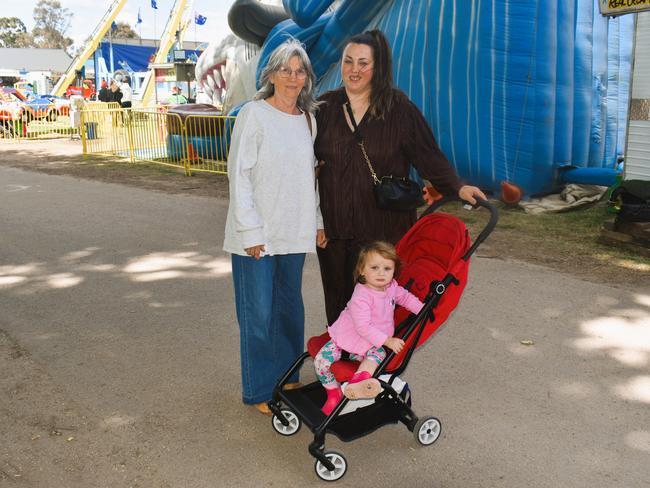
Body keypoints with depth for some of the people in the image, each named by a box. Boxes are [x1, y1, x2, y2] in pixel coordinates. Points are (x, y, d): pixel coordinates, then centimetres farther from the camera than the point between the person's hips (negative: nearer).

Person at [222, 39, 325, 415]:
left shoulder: (308, 119, 10)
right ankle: (260, 391, 15)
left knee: (290, 306, 15)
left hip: (293, 231, 6)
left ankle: (286, 377, 31)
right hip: (256, 234, -6)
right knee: (259, 313, 1)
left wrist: (317, 220, 13)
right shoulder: (254, 114, -8)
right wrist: (250, 231, -14)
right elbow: (239, 175, -10)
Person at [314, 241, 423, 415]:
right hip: (346, 337, -4)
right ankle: (334, 392, 2)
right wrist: (387, 341, -31)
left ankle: (359, 379, -49)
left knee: (378, 354, -30)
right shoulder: (361, 297, -28)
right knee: (322, 361, -19)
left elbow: (405, 297, 18)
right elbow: (363, 327, -31)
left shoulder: (392, 287, -4)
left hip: (372, 343, 4)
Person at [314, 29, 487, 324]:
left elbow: (428, 155, -4)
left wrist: (456, 187, -21)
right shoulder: (325, 107, 7)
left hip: (381, 227, -3)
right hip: (331, 227, 3)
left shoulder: (399, 110, -1)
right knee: (336, 301, 12)